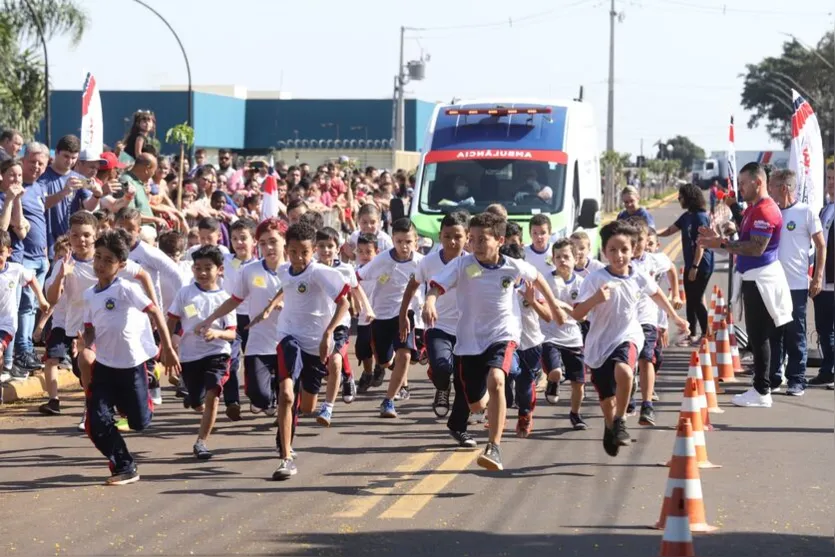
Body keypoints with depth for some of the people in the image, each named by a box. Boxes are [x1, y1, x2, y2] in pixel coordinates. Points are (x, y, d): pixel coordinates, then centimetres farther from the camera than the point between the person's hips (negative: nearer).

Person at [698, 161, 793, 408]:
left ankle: (762, 392, -3)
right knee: (757, 336, 13)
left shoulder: (766, 211, -18)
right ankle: (760, 387, 19)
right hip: (753, 279, 11)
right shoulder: (753, 209, 16)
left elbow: (756, 248, -24)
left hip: (761, 280, -11)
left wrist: (721, 244, -23)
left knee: (759, 336, -7)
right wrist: (719, 239, 8)